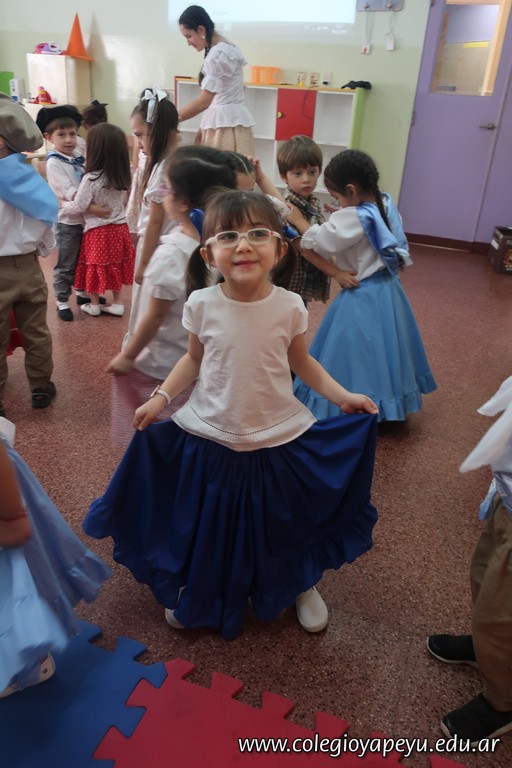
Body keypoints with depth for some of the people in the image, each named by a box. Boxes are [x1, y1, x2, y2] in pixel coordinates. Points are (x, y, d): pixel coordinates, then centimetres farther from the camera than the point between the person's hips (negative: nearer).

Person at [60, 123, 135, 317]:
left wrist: (62, 204, 3)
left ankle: (94, 305, 24)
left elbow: (78, 208, -14)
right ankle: (116, 303, 24)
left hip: (97, 231, -5)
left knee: (95, 268, 11)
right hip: (119, 228, 5)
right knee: (115, 266, 17)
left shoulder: (91, 178, -20)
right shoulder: (123, 176, -2)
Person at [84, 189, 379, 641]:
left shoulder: (290, 307, -12)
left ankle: (301, 586, 51)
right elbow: (194, 359, 3)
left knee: (286, 523, 19)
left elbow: (302, 362, 2)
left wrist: (341, 395, -7)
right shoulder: (202, 305, -12)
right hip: (209, 438, 1)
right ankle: (196, 590, 51)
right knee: (206, 528, 19)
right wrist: (163, 396, -8)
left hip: (279, 439, 0)